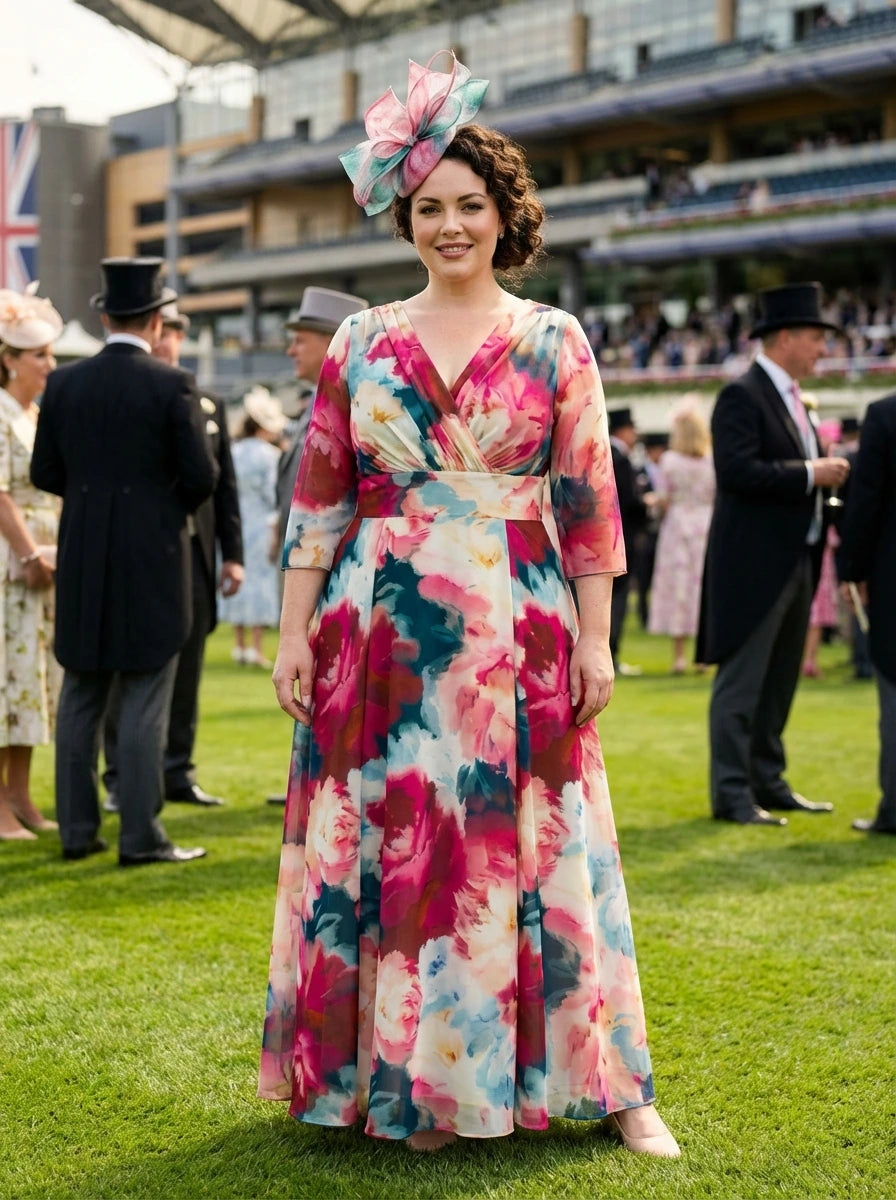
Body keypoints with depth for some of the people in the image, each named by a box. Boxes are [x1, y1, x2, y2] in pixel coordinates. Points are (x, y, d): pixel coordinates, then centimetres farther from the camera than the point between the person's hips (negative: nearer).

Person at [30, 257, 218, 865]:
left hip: (84, 563, 4)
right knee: (145, 701, 0)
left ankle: (77, 828, 15)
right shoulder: (173, 385, -9)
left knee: (81, 699, 11)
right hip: (152, 560, -4)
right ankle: (140, 837, 1)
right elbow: (202, 476, -9)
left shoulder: (64, 384, 2)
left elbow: (45, 472, 6)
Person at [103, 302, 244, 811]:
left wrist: (232, 554, 6)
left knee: (185, 673, 9)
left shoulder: (209, 406, 11)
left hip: (192, 554, 4)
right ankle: (121, 779, 8)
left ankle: (177, 773, 19)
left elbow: (225, 485, 12)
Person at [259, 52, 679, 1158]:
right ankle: (404, 1080, 18)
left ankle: (605, 1086, 13)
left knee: (525, 850, 1)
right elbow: (317, 499, 6)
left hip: (518, 630, -1)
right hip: (380, 630, 2)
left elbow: (588, 502, 2)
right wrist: (294, 633, 1)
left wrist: (594, 640, -3)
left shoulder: (554, 341, 4)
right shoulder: (360, 342, 7)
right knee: (386, 846, 4)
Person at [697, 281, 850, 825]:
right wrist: (809, 474, -20)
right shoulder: (742, 396, -12)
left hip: (796, 562, 10)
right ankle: (732, 794, 0)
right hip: (755, 564, -10)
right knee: (741, 683, -4)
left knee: (779, 683, 15)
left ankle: (768, 782, 24)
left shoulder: (793, 401, 17)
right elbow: (737, 472, -24)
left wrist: (831, 477, 5)